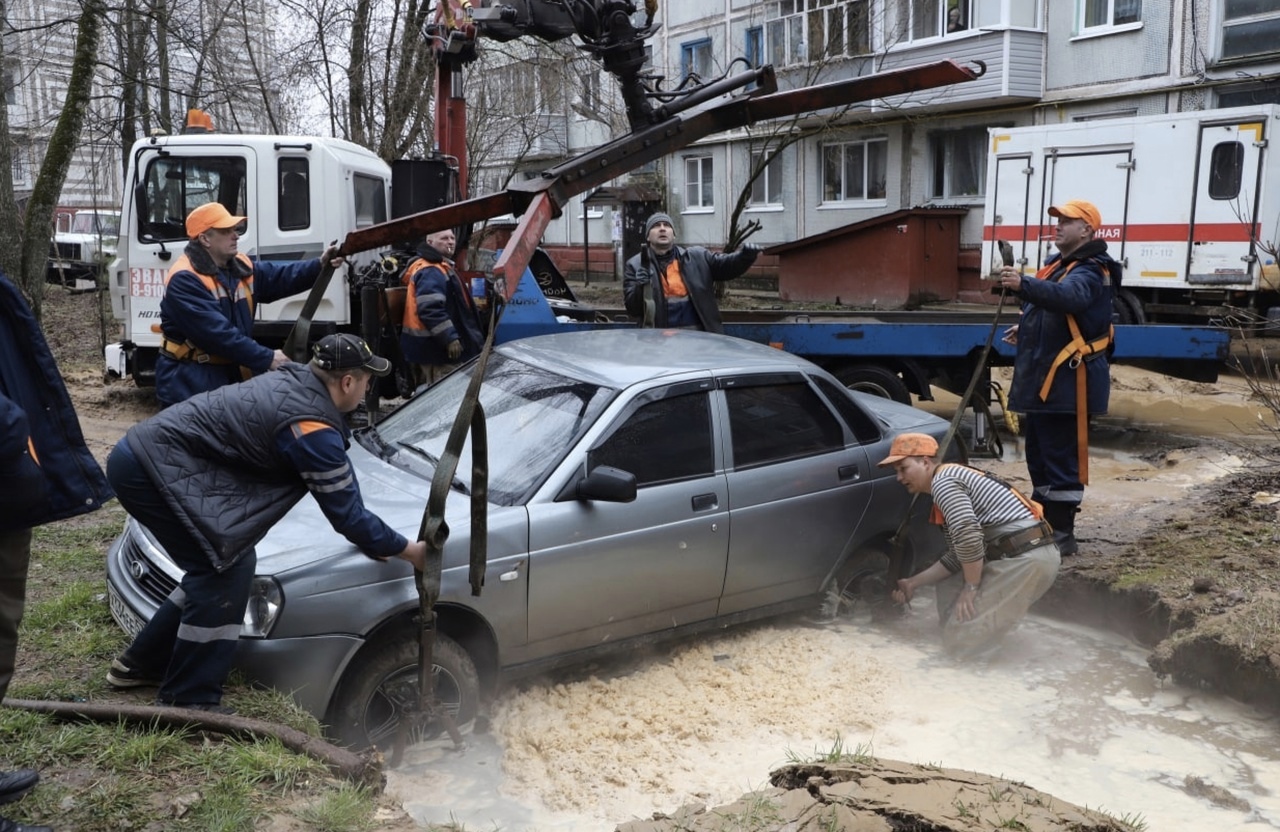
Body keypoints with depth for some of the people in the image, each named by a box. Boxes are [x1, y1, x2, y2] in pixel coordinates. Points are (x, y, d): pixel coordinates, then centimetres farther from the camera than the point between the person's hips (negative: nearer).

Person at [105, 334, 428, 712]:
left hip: (140, 453, 10)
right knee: (228, 569, -8)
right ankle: (189, 700, 0)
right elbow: (346, 513, -13)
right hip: (153, 467, -10)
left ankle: (142, 662, 30)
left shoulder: (293, 380, 10)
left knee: (216, 567, 17)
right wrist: (409, 551, 0)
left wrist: (368, 536, 21)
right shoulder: (313, 428, -19)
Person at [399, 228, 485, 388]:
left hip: (435, 345, 12)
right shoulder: (430, 272, -17)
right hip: (434, 347, -12)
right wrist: (450, 338, -29)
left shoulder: (440, 268, 21)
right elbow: (430, 310, -27)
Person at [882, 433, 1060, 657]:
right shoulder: (950, 483, 23)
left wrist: (971, 588, -10)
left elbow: (968, 537, -20)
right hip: (1028, 554, 10)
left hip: (1027, 559, -10)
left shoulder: (943, 481, -7)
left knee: (959, 641, -7)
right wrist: (914, 582, 21)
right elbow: (956, 556, 22)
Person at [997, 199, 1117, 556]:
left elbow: (1069, 297, -38)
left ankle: (1062, 534, 0)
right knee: (1039, 454, 17)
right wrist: (1025, 329, 14)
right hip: (1043, 377, 11)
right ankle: (1043, 524, 28)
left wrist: (1024, 284, -51)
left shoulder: (1090, 272, -14)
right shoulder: (1057, 264, 18)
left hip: (1068, 380, -11)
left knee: (1061, 458, -7)